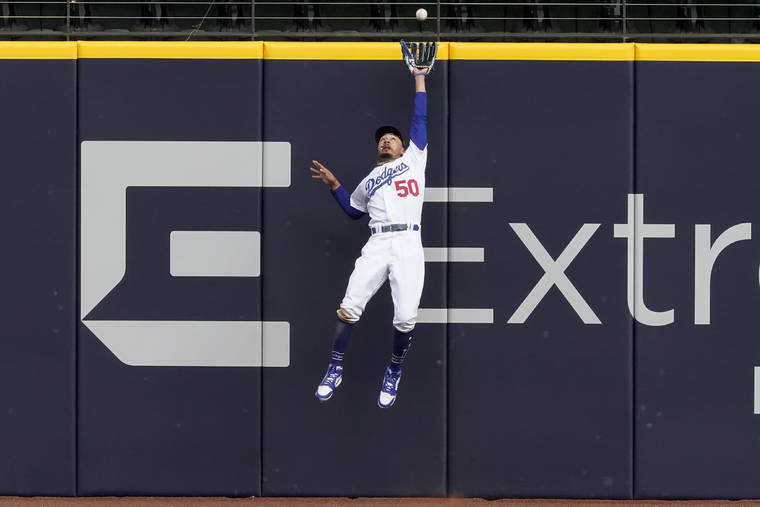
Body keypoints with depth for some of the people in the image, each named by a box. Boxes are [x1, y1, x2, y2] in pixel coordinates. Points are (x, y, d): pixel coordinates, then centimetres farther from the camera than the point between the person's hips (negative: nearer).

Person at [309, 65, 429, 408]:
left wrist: (419, 77, 26)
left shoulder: (413, 160, 22)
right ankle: (334, 370, 1)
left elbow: (421, 119, 22)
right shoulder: (368, 181, 29)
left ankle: (394, 373, 9)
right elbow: (353, 210, 36)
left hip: (409, 245, -2)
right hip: (377, 245, 3)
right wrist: (333, 184, 24)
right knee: (349, 307, -12)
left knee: (405, 318, -13)